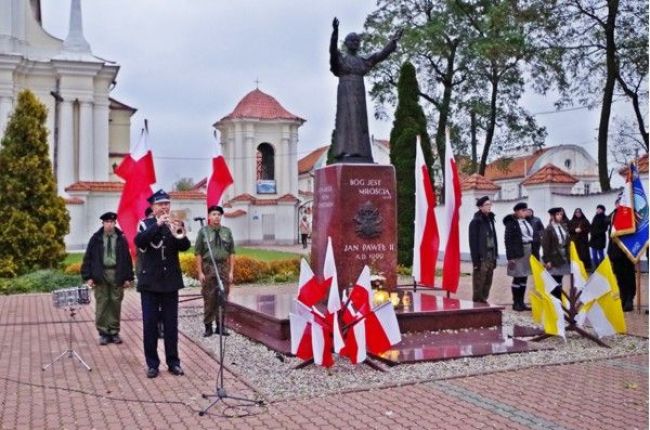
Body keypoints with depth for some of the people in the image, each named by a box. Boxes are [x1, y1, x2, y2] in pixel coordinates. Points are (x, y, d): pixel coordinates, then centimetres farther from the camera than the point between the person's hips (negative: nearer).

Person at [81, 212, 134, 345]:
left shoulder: (121, 238, 4)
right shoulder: (96, 239, 4)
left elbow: (127, 258, 6)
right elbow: (88, 258, 4)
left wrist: (128, 277, 2)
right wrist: (88, 277, -3)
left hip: (117, 274, 0)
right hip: (101, 275, 0)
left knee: (115, 304, 4)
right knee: (101, 304, 2)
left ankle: (114, 332, 14)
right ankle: (103, 333, 11)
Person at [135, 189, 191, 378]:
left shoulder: (175, 224, 5)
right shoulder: (145, 224, 1)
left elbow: (185, 246, -7)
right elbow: (139, 241, -18)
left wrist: (181, 235, -28)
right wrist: (157, 224, -28)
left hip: (170, 281, 2)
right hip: (149, 281, -1)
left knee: (171, 324, 6)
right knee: (150, 324, 2)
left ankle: (173, 362, 15)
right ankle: (152, 364, 12)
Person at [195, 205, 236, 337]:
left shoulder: (227, 231, 6)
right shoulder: (203, 231, -1)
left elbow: (232, 253, 7)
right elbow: (198, 253, -3)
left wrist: (231, 271, 1)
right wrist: (200, 272, -7)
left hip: (223, 267, 2)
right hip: (208, 267, -2)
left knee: (223, 299, 5)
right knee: (209, 298, 3)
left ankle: (220, 326, 16)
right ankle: (208, 326, 13)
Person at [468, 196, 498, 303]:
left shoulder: (490, 219, 14)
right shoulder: (476, 222, -8)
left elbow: (494, 239, 16)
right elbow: (473, 242, -12)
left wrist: (495, 257, 11)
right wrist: (476, 260, -16)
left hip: (490, 257, 7)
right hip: (481, 258, -7)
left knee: (487, 283, 10)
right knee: (479, 284, -3)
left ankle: (484, 301, 18)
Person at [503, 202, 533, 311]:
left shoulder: (527, 222, 13)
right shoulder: (511, 223, -8)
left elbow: (532, 237, 16)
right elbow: (508, 240, -11)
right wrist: (510, 257, -15)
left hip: (528, 252, 7)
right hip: (518, 253, -7)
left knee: (524, 279, 10)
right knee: (517, 278, -1)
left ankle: (521, 302, 18)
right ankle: (516, 303, 8)